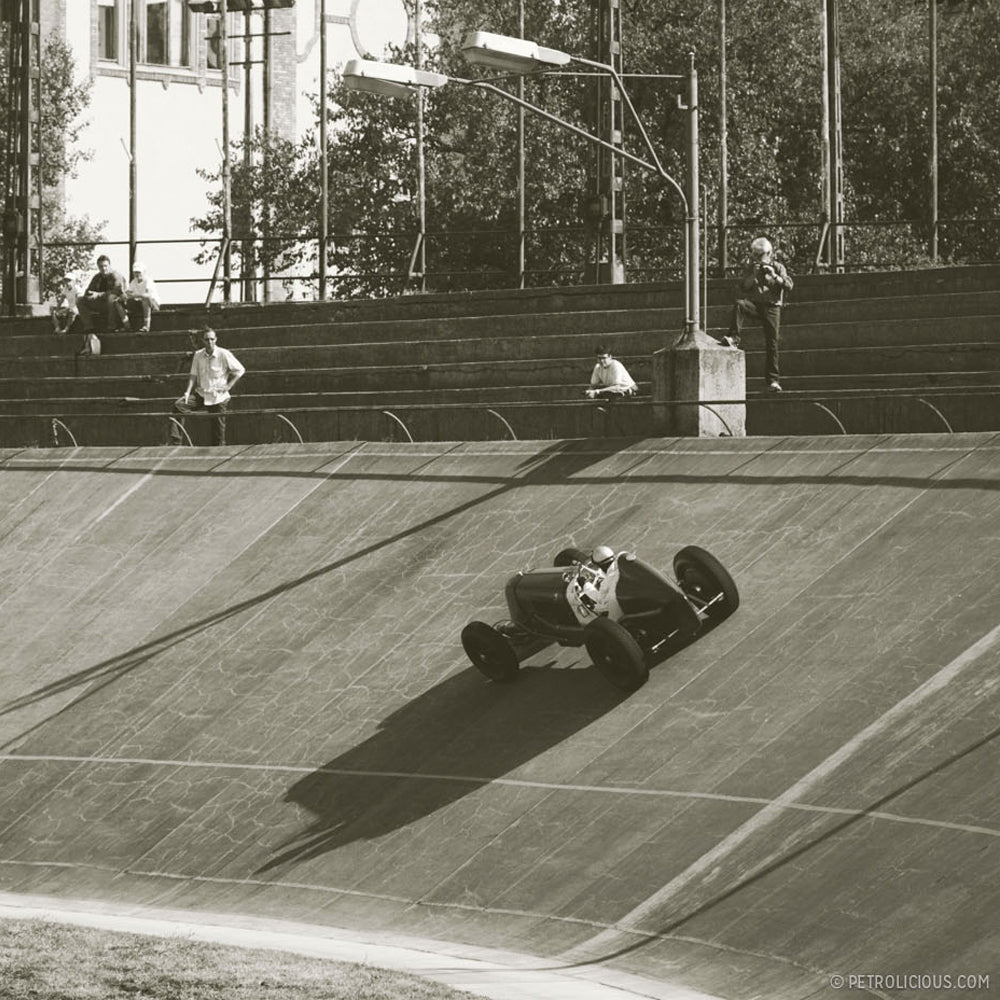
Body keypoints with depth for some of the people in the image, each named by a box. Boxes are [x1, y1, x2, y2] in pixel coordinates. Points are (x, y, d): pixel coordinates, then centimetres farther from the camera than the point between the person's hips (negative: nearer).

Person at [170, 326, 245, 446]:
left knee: (218, 431, 0)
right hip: (201, 394, 3)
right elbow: (193, 376, 5)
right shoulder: (198, 355, 1)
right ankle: (175, 443, -21)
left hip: (218, 397, -3)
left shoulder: (224, 354, -9)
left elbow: (240, 370, -3)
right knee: (178, 406, -19)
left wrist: (228, 386, -9)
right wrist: (187, 392, -8)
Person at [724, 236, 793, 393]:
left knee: (771, 341, -6)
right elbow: (743, 286, 2)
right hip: (754, 303, 1)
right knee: (739, 305, -33)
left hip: (772, 305, -1)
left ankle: (773, 380, -2)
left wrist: (774, 276, -16)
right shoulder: (751, 267, 13)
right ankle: (734, 338, -41)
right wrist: (754, 275, -13)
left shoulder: (778, 267, 9)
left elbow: (789, 286, -4)